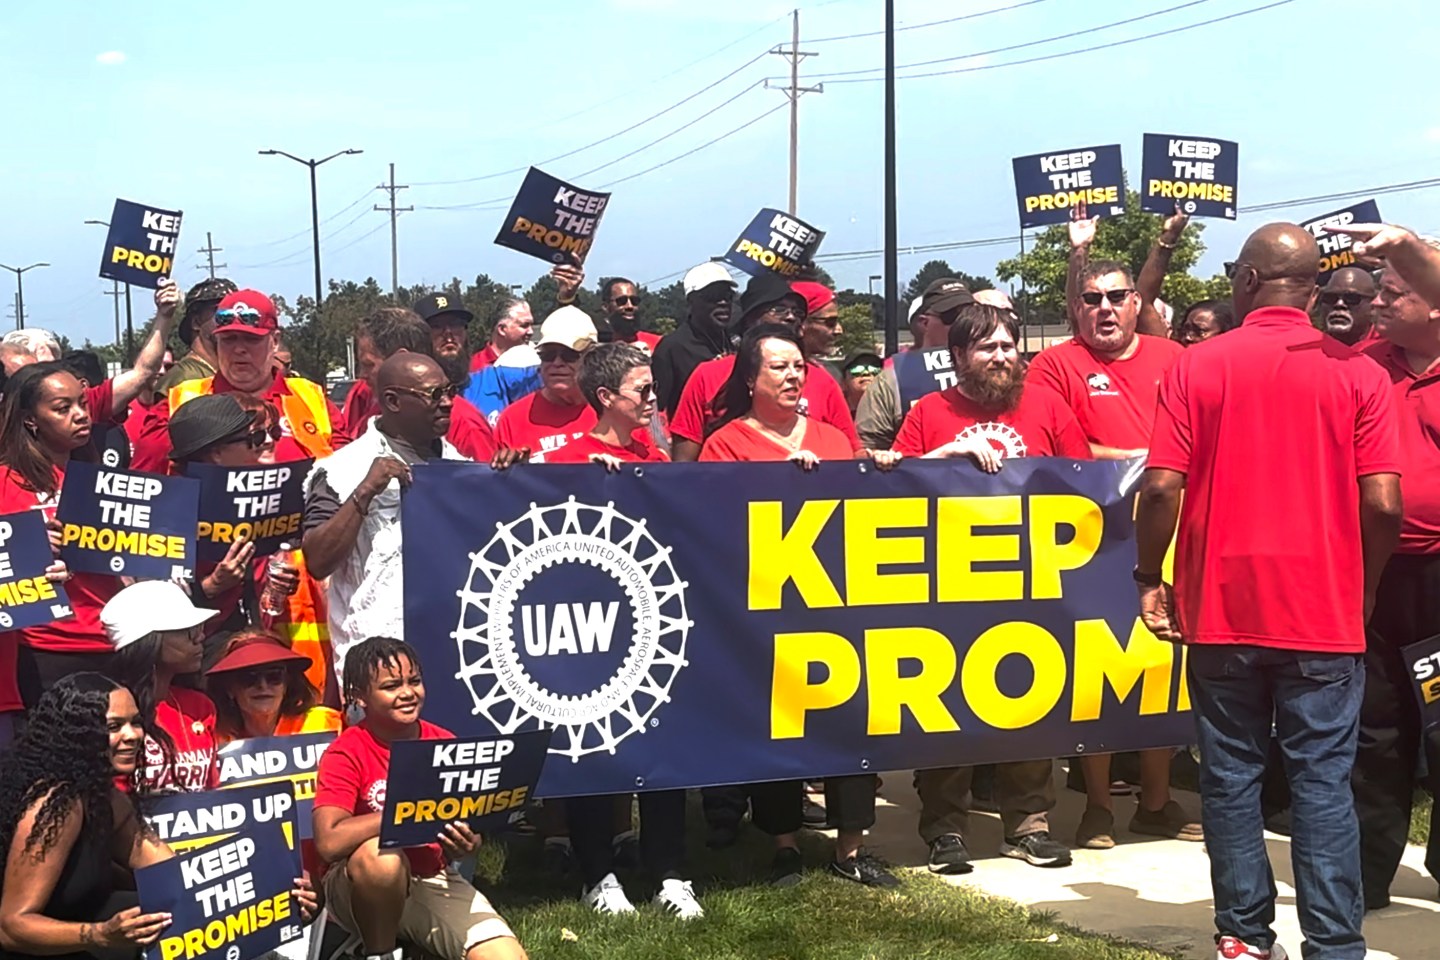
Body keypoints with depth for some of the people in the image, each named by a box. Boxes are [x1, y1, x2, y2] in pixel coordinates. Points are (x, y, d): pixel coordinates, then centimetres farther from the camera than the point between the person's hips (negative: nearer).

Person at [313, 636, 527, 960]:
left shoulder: (446, 745, 0)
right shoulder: (345, 753, -12)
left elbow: (464, 832, 8)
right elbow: (329, 841, -27)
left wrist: (465, 843, -17)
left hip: (434, 881, 4)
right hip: (364, 885, -3)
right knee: (380, 856, -39)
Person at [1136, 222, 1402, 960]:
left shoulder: (1197, 367, -3)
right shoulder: (1357, 373, -2)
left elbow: (1162, 487, -9)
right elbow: (1384, 503, -6)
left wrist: (1149, 579, 4)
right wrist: (1364, 588, 10)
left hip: (1222, 607, 0)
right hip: (1326, 612, 0)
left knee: (1231, 776, 10)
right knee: (1323, 780, 4)